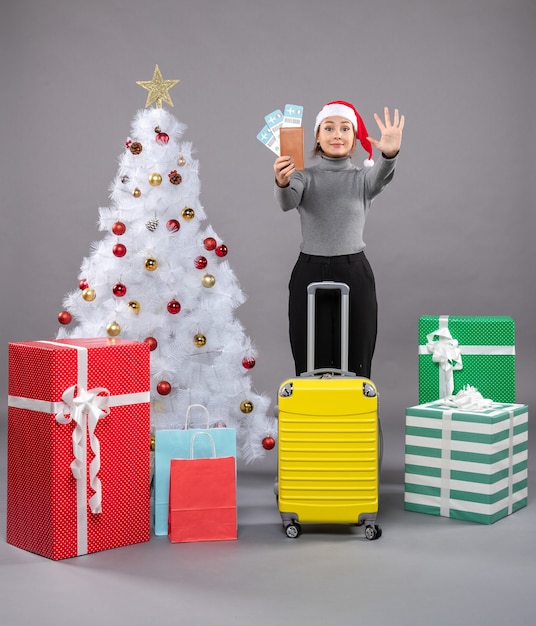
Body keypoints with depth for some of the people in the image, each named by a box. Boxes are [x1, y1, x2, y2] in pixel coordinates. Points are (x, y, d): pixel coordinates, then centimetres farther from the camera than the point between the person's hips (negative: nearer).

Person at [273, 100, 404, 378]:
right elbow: (287, 202, -17)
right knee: (311, 367, 4)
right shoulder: (305, 177, 6)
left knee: (355, 367, 2)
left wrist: (389, 154, -43)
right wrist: (282, 183, -42)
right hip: (309, 276, 0)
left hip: (355, 275, 0)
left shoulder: (362, 177, 6)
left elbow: (380, 177, -19)